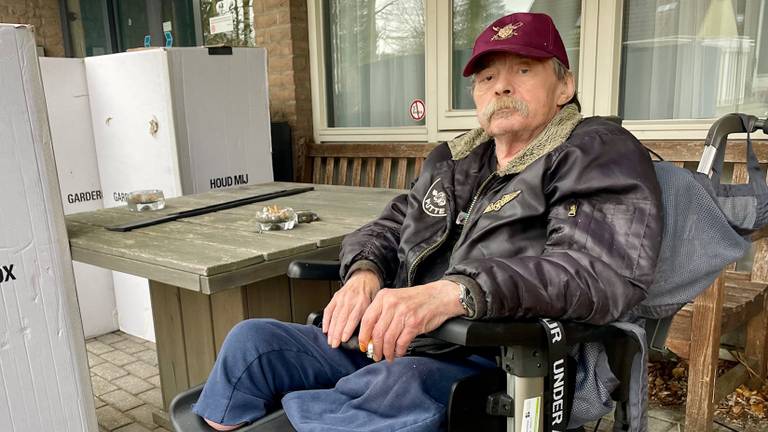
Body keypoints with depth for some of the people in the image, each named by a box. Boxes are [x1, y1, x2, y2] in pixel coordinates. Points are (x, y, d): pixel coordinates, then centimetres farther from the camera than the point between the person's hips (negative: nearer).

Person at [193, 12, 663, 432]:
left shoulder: (599, 154, -2)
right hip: (396, 344, 6)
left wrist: (454, 292, -32)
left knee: (399, 392, -37)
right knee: (252, 341, -5)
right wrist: (364, 273, -5)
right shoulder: (453, 158, 17)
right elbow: (387, 227, 21)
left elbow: (604, 271, -18)